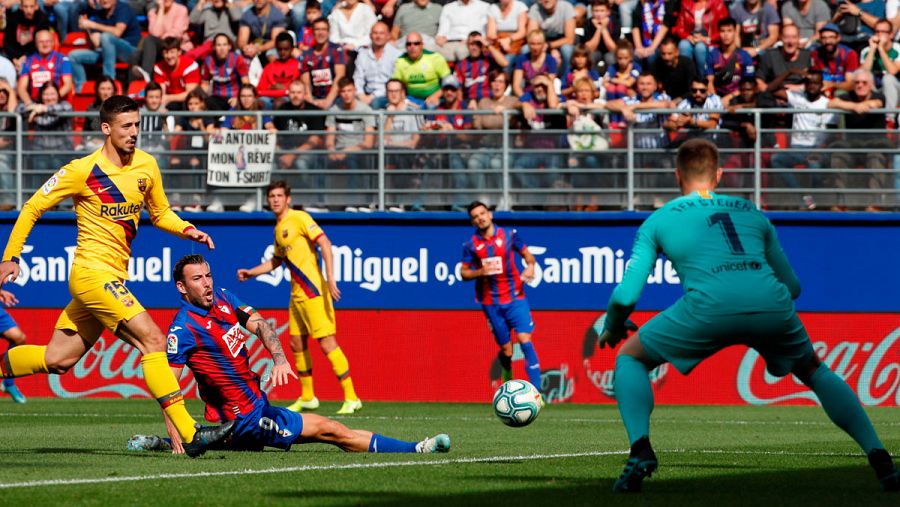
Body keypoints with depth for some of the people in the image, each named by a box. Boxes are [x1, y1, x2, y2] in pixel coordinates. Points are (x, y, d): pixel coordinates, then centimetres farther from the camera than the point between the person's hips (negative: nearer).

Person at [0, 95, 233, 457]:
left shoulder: (146, 166, 8)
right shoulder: (82, 171, -10)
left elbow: (160, 213, 22)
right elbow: (33, 208, -1)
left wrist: (187, 230, 2)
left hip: (112, 277, 8)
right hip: (93, 272, -8)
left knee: (57, 360, 11)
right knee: (152, 339, -19)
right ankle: (189, 434, -24)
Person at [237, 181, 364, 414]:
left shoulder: (299, 218, -9)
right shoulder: (279, 228, 17)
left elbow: (324, 243, -18)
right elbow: (277, 260, 32)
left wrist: (330, 278, -26)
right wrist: (251, 272, 25)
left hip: (314, 291, -9)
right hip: (296, 294, 9)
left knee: (327, 342, -11)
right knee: (297, 344, 13)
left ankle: (351, 398, -10)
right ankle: (307, 397, 25)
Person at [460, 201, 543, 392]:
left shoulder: (508, 235, 0)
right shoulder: (471, 244, 0)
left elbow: (527, 254, 8)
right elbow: (464, 273, 4)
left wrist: (530, 265, -15)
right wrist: (481, 272, -16)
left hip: (515, 297, -1)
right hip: (491, 303, 1)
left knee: (524, 339, -16)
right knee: (506, 349, 4)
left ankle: (536, 390, -15)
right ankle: (508, 385, 34)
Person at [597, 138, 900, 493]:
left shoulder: (658, 221, 22)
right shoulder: (752, 213, 30)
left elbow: (627, 293, 15)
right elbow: (792, 286, 34)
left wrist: (611, 329, 36)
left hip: (709, 306, -3)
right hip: (772, 305, 3)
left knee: (629, 357, 20)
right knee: (815, 371, 29)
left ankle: (640, 450, -4)